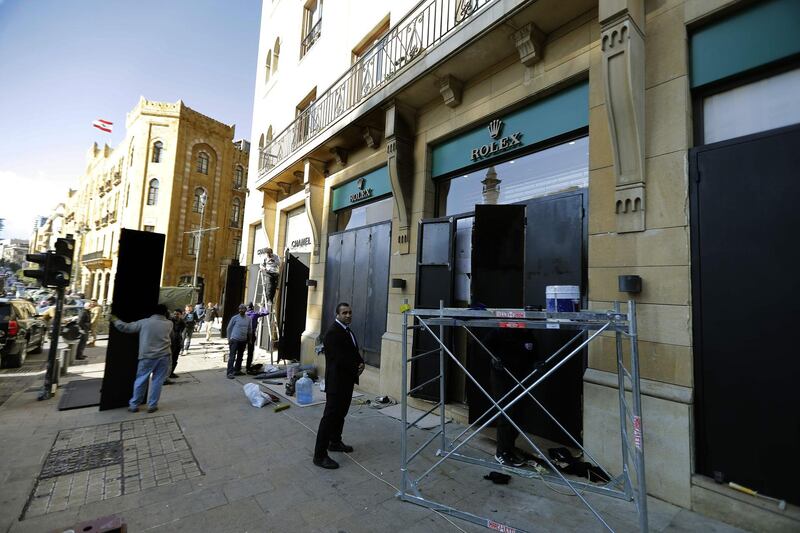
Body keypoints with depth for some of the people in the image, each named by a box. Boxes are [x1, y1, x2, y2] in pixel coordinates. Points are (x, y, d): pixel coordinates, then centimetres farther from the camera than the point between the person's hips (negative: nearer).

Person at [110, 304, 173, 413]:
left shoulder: (144, 322, -2)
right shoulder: (169, 324, 2)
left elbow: (125, 327, 5)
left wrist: (115, 320, 19)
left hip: (147, 356, 0)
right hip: (163, 356, 1)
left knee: (141, 381, 14)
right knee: (157, 381, 8)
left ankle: (134, 405, 24)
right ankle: (152, 406, 14)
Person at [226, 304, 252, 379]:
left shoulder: (248, 319, 8)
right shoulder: (235, 318, -4)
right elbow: (229, 328, 2)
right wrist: (229, 339, -1)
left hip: (243, 341, 5)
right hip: (234, 340, -5)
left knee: (240, 356, 13)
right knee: (232, 357, -7)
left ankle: (237, 370, 24)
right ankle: (230, 372, -6)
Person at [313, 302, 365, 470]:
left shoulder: (348, 331, 12)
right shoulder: (333, 332, -19)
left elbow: (354, 352, 16)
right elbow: (339, 358, -24)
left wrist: (360, 363, -5)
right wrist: (356, 369, -12)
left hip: (347, 381, 10)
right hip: (337, 381, -9)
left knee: (341, 413, 20)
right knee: (330, 415, -4)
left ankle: (335, 442, 35)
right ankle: (320, 455, 5)